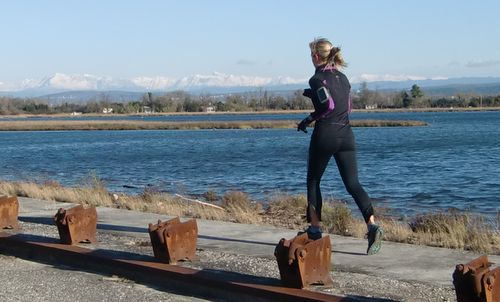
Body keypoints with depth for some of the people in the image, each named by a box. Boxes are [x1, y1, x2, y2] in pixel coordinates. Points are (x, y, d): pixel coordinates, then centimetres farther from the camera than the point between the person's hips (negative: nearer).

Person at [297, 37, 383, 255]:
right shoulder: (342, 77, 14)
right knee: (352, 183, 1)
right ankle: (372, 224, -18)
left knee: (313, 180, 13)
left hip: (325, 135, -5)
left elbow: (328, 105, -18)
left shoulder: (317, 78, -7)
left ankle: (315, 228, 14)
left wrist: (309, 119, -4)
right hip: (346, 134, 6)